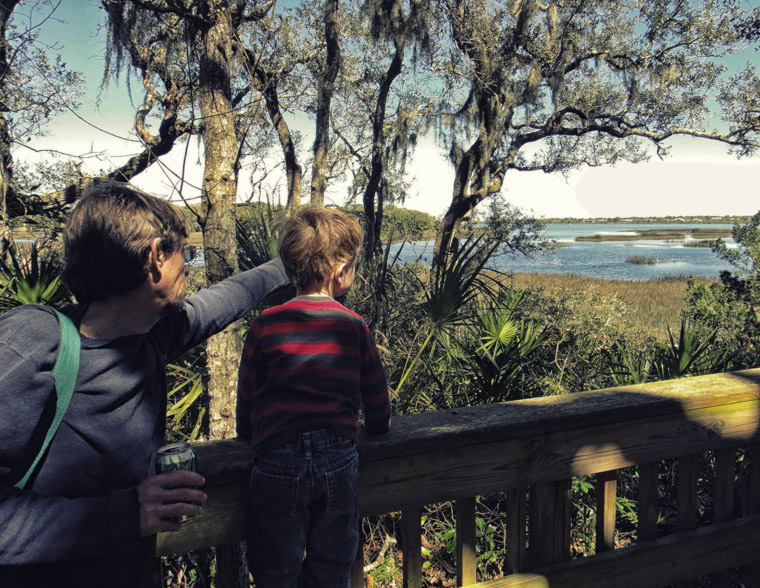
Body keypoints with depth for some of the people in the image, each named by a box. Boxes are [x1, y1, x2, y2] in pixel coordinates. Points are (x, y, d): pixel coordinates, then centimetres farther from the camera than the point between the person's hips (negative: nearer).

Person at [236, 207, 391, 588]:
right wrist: (377, 424, 30)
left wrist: (249, 435, 25)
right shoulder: (354, 327, 0)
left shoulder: (264, 326, -3)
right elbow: (377, 408, 8)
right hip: (339, 460, 2)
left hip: (278, 466, -1)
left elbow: (247, 399, 6)